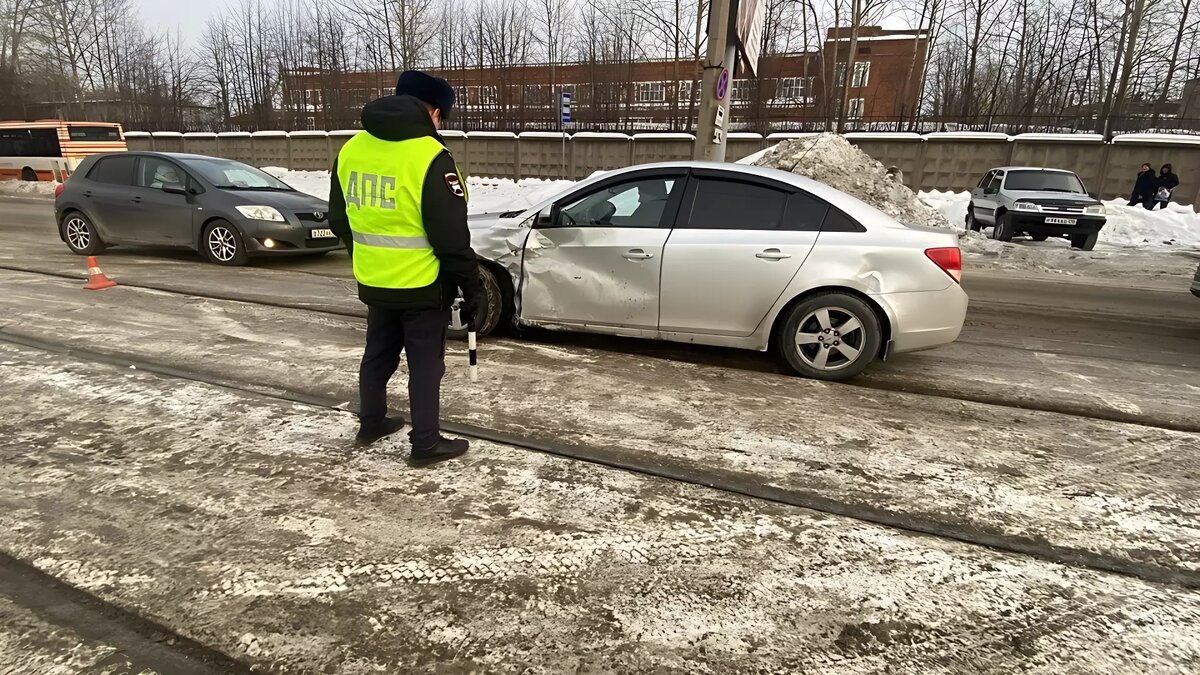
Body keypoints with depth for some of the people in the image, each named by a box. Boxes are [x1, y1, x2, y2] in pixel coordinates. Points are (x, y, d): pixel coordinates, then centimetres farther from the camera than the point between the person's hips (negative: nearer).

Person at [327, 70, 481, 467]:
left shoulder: (351, 150, 4)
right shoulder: (430, 158, -18)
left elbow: (339, 220, 14)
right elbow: (452, 236, -19)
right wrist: (470, 286, -9)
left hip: (373, 283, 7)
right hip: (422, 286, -6)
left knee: (378, 354, 22)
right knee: (425, 365, 6)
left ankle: (370, 425, 37)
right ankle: (425, 445, 16)